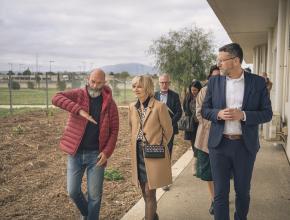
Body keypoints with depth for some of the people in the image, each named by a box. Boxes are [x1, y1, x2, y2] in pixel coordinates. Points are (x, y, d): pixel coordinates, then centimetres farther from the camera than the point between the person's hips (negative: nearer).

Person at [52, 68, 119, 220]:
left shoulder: (109, 103, -1)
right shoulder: (78, 94, -3)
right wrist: (79, 110, -32)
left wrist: (107, 152, -13)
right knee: (73, 191, 12)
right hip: (75, 153, 1)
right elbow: (56, 98, -20)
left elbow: (114, 130, 0)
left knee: (95, 195, 6)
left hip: (96, 154, -1)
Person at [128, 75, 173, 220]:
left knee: (149, 192, -2)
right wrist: (136, 145, 13)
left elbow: (168, 130, -6)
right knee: (144, 191, 19)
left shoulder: (159, 106, -13)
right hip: (138, 154, 6)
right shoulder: (132, 107, 5)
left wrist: (158, 147, -2)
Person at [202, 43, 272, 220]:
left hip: (245, 145, 0)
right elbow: (205, 110, 7)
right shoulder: (214, 81, 3)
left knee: (243, 191, 16)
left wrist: (243, 115, -19)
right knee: (220, 193, 5)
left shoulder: (258, 82, -3)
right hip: (219, 144, 1)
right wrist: (218, 113, -15)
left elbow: (267, 113, -2)